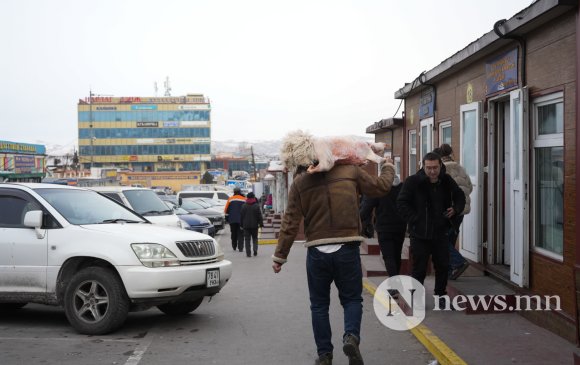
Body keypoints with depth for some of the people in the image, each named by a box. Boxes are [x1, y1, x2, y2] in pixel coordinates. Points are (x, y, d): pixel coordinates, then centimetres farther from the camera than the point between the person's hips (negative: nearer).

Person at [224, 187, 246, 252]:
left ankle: (234, 247, 21)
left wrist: (227, 218, 13)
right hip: (241, 220, -1)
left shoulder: (230, 199, 3)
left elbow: (226, 210, 4)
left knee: (233, 234, 14)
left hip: (232, 220, 1)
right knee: (240, 234, 1)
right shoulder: (244, 199, 2)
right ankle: (240, 248, -7)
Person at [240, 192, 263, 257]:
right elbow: (259, 216, -3)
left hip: (246, 225, 0)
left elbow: (242, 216, 4)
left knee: (247, 239, 3)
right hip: (254, 225, 0)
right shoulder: (256, 206, -4)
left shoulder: (244, 206, 0)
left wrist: (242, 225, 10)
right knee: (255, 238, 13)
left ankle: (248, 253, -2)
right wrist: (261, 224, 3)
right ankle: (255, 249, -8)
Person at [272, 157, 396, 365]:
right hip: (347, 249, 0)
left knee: (319, 304, 14)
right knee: (351, 298, 14)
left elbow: (290, 223, -2)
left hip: (317, 252, 0)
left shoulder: (300, 182, 0)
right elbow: (381, 186, 12)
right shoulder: (350, 171, 0)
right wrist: (388, 167, 32)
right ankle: (351, 336, -12)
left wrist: (280, 256, 5)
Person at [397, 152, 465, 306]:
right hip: (420, 234, -4)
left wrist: (455, 209, -1)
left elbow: (460, 196, 19)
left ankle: (441, 294, 29)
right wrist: (414, 220, -14)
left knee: (443, 266, 12)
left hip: (441, 231, 4)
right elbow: (401, 203, -9)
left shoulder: (447, 181, 2)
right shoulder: (413, 181, -12)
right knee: (419, 267, 2)